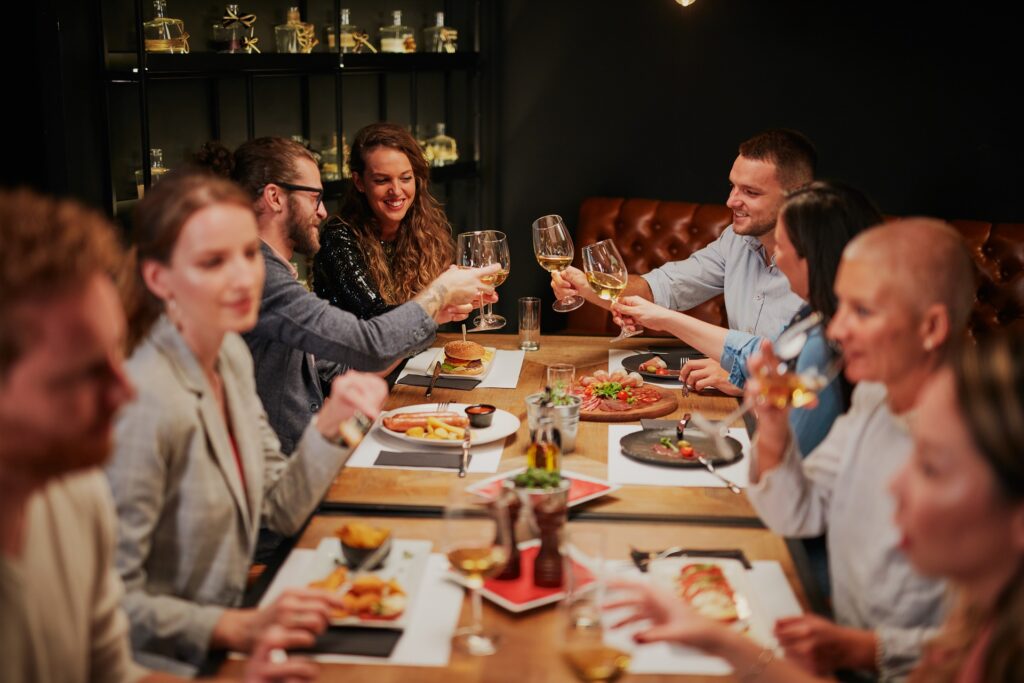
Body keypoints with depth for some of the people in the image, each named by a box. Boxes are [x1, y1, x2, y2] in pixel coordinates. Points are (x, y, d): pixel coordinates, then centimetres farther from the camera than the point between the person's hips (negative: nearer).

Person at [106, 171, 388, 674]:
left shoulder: (231, 354, 1)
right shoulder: (146, 403, -25)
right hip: (173, 665, -7)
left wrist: (331, 421, -8)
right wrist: (241, 628, -27)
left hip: (229, 627, 7)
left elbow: (281, 512, 5)